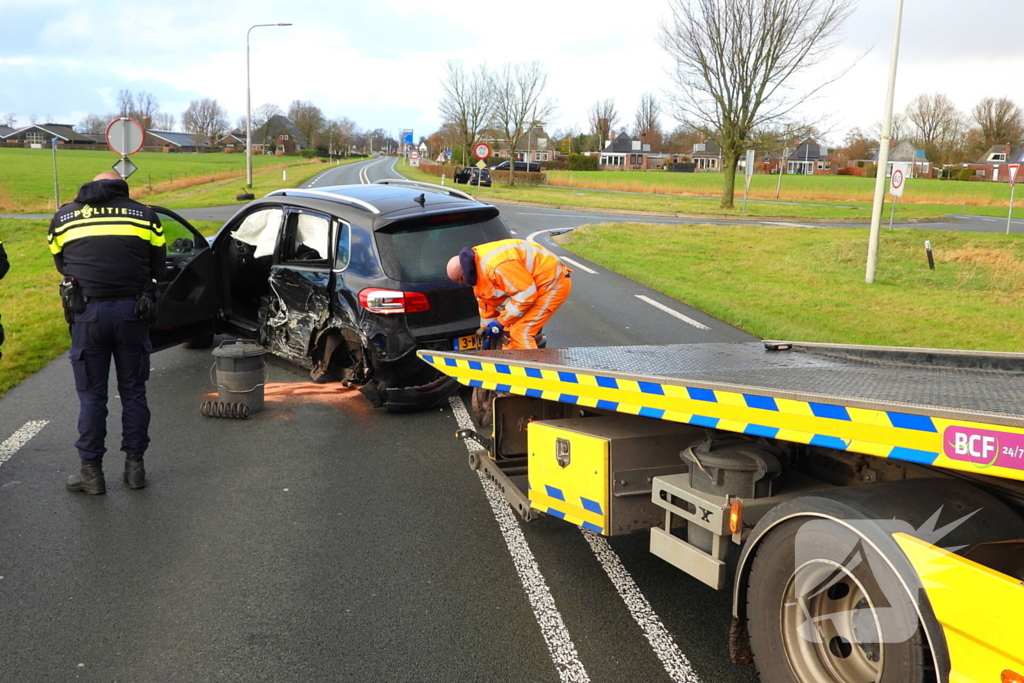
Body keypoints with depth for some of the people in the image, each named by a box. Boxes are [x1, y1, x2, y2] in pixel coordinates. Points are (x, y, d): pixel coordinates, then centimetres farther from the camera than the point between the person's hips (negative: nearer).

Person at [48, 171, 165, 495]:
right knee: (133, 392, 11)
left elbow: (61, 264, 15)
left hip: (87, 313, 0)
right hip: (132, 311, 1)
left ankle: (92, 472, 13)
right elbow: (157, 266, 10)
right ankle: (135, 466, 18)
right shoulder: (144, 214, 9)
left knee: (91, 395, 8)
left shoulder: (63, 217, 10)